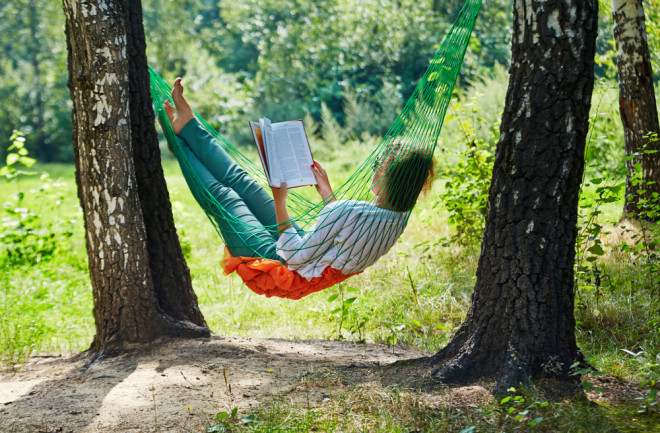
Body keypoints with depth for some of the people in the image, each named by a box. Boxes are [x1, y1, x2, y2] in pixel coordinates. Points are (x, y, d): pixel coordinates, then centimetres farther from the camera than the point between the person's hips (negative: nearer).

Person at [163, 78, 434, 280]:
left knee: (221, 194, 7)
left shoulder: (348, 212, -39)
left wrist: (279, 201, -22)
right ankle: (187, 125, 29)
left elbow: (296, 257, -31)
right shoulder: (397, 219, -11)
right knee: (240, 182, 14)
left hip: (277, 262, -7)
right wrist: (326, 192, 17)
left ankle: (179, 136, 30)